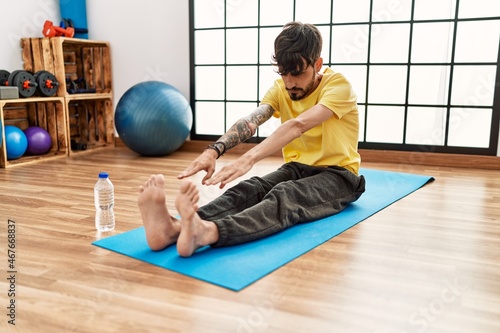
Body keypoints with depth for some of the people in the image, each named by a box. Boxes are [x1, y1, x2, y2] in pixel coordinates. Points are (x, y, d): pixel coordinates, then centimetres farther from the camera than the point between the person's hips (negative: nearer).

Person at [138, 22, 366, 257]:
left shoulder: (338, 86, -16)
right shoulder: (280, 88, 1)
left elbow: (298, 125, -34)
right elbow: (251, 121, -18)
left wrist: (248, 159, -48)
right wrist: (213, 151, -38)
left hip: (337, 175, -5)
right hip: (296, 168, 5)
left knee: (285, 196, -37)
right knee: (249, 189, -28)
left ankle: (206, 232, -64)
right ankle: (175, 227, -52)